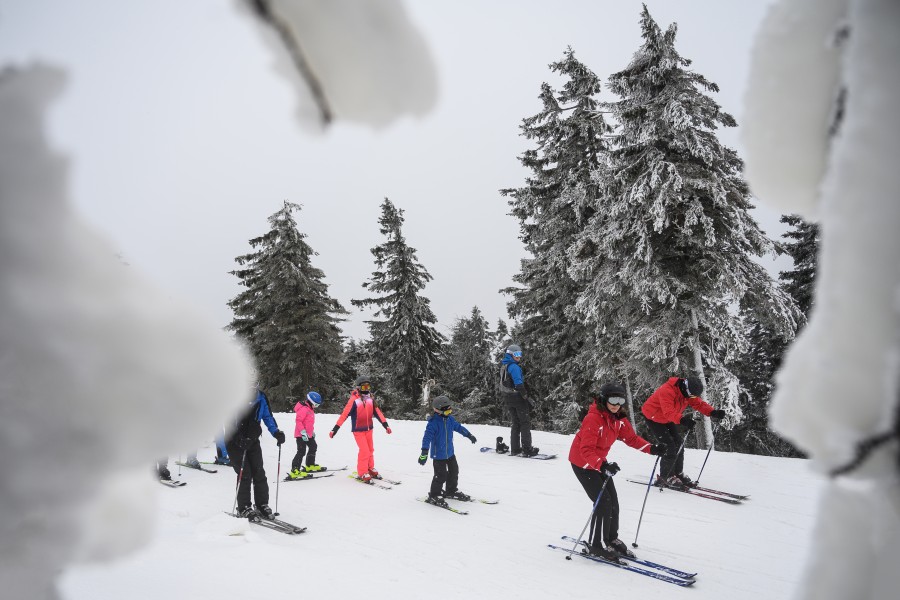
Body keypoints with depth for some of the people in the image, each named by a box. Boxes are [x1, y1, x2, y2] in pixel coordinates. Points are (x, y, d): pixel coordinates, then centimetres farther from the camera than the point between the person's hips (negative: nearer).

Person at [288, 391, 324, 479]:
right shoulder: (304, 409, -18)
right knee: (301, 451, -15)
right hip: (301, 435, -11)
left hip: (308, 434, 11)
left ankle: (310, 466, 38)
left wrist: (312, 431, 29)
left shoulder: (310, 409, 15)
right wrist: (303, 432, -28)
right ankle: (294, 471, -16)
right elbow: (298, 421, -25)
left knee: (313, 447, 23)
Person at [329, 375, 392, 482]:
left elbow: (377, 412, 5)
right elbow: (344, 414, -18)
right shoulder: (354, 400, -17)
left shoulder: (370, 398, -1)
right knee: (364, 451, -9)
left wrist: (385, 425, 3)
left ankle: (370, 469, 31)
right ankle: (362, 473, 4)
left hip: (368, 429, 6)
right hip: (358, 430, -5)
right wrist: (335, 429, -20)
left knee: (370, 449, 13)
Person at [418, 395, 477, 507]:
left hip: (450, 453, 8)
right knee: (441, 475, -7)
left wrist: (469, 435, 28)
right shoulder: (433, 422, -22)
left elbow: (459, 427, 18)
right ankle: (434, 496, 9)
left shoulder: (449, 419, 1)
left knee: (454, 471, 18)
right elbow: (427, 437, -27)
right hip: (438, 454, -8)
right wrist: (424, 452, -34)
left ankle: (451, 491, 38)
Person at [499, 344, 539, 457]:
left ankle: (514, 449, 15)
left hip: (508, 399, 9)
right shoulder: (514, 366, -17)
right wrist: (526, 398, -17)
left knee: (514, 423, 15)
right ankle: (527, 449, -2)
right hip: (517, 397, -8)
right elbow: (519, 384, -22)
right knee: (525, 423, 0)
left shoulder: (503, 366, 13)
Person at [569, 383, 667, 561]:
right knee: (603, 502, -10)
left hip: (599, 462, 8)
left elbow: (631, 438, 4)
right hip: (582, 463, -8)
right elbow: (586, 450, -34)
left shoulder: (619, 418, -5)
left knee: (613, 501, 9)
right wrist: (602, 465, -49)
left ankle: (611, 539, 29)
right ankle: (597, 544, 6)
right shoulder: (593, 419, -30)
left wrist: (652, 448, -9)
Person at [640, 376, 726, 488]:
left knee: (679, 444, 5)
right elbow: (669, 412, -46)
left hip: (668, 419, 8)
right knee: (670, 447, -14)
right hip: (653, 418, -8)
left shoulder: (687, 391, -10)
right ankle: (665, 477, -1)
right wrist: (682, 420, -63)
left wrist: (712, 412, -27)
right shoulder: (667, 391, -37)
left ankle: (678, 474, 20)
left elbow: (699, 403, -9)